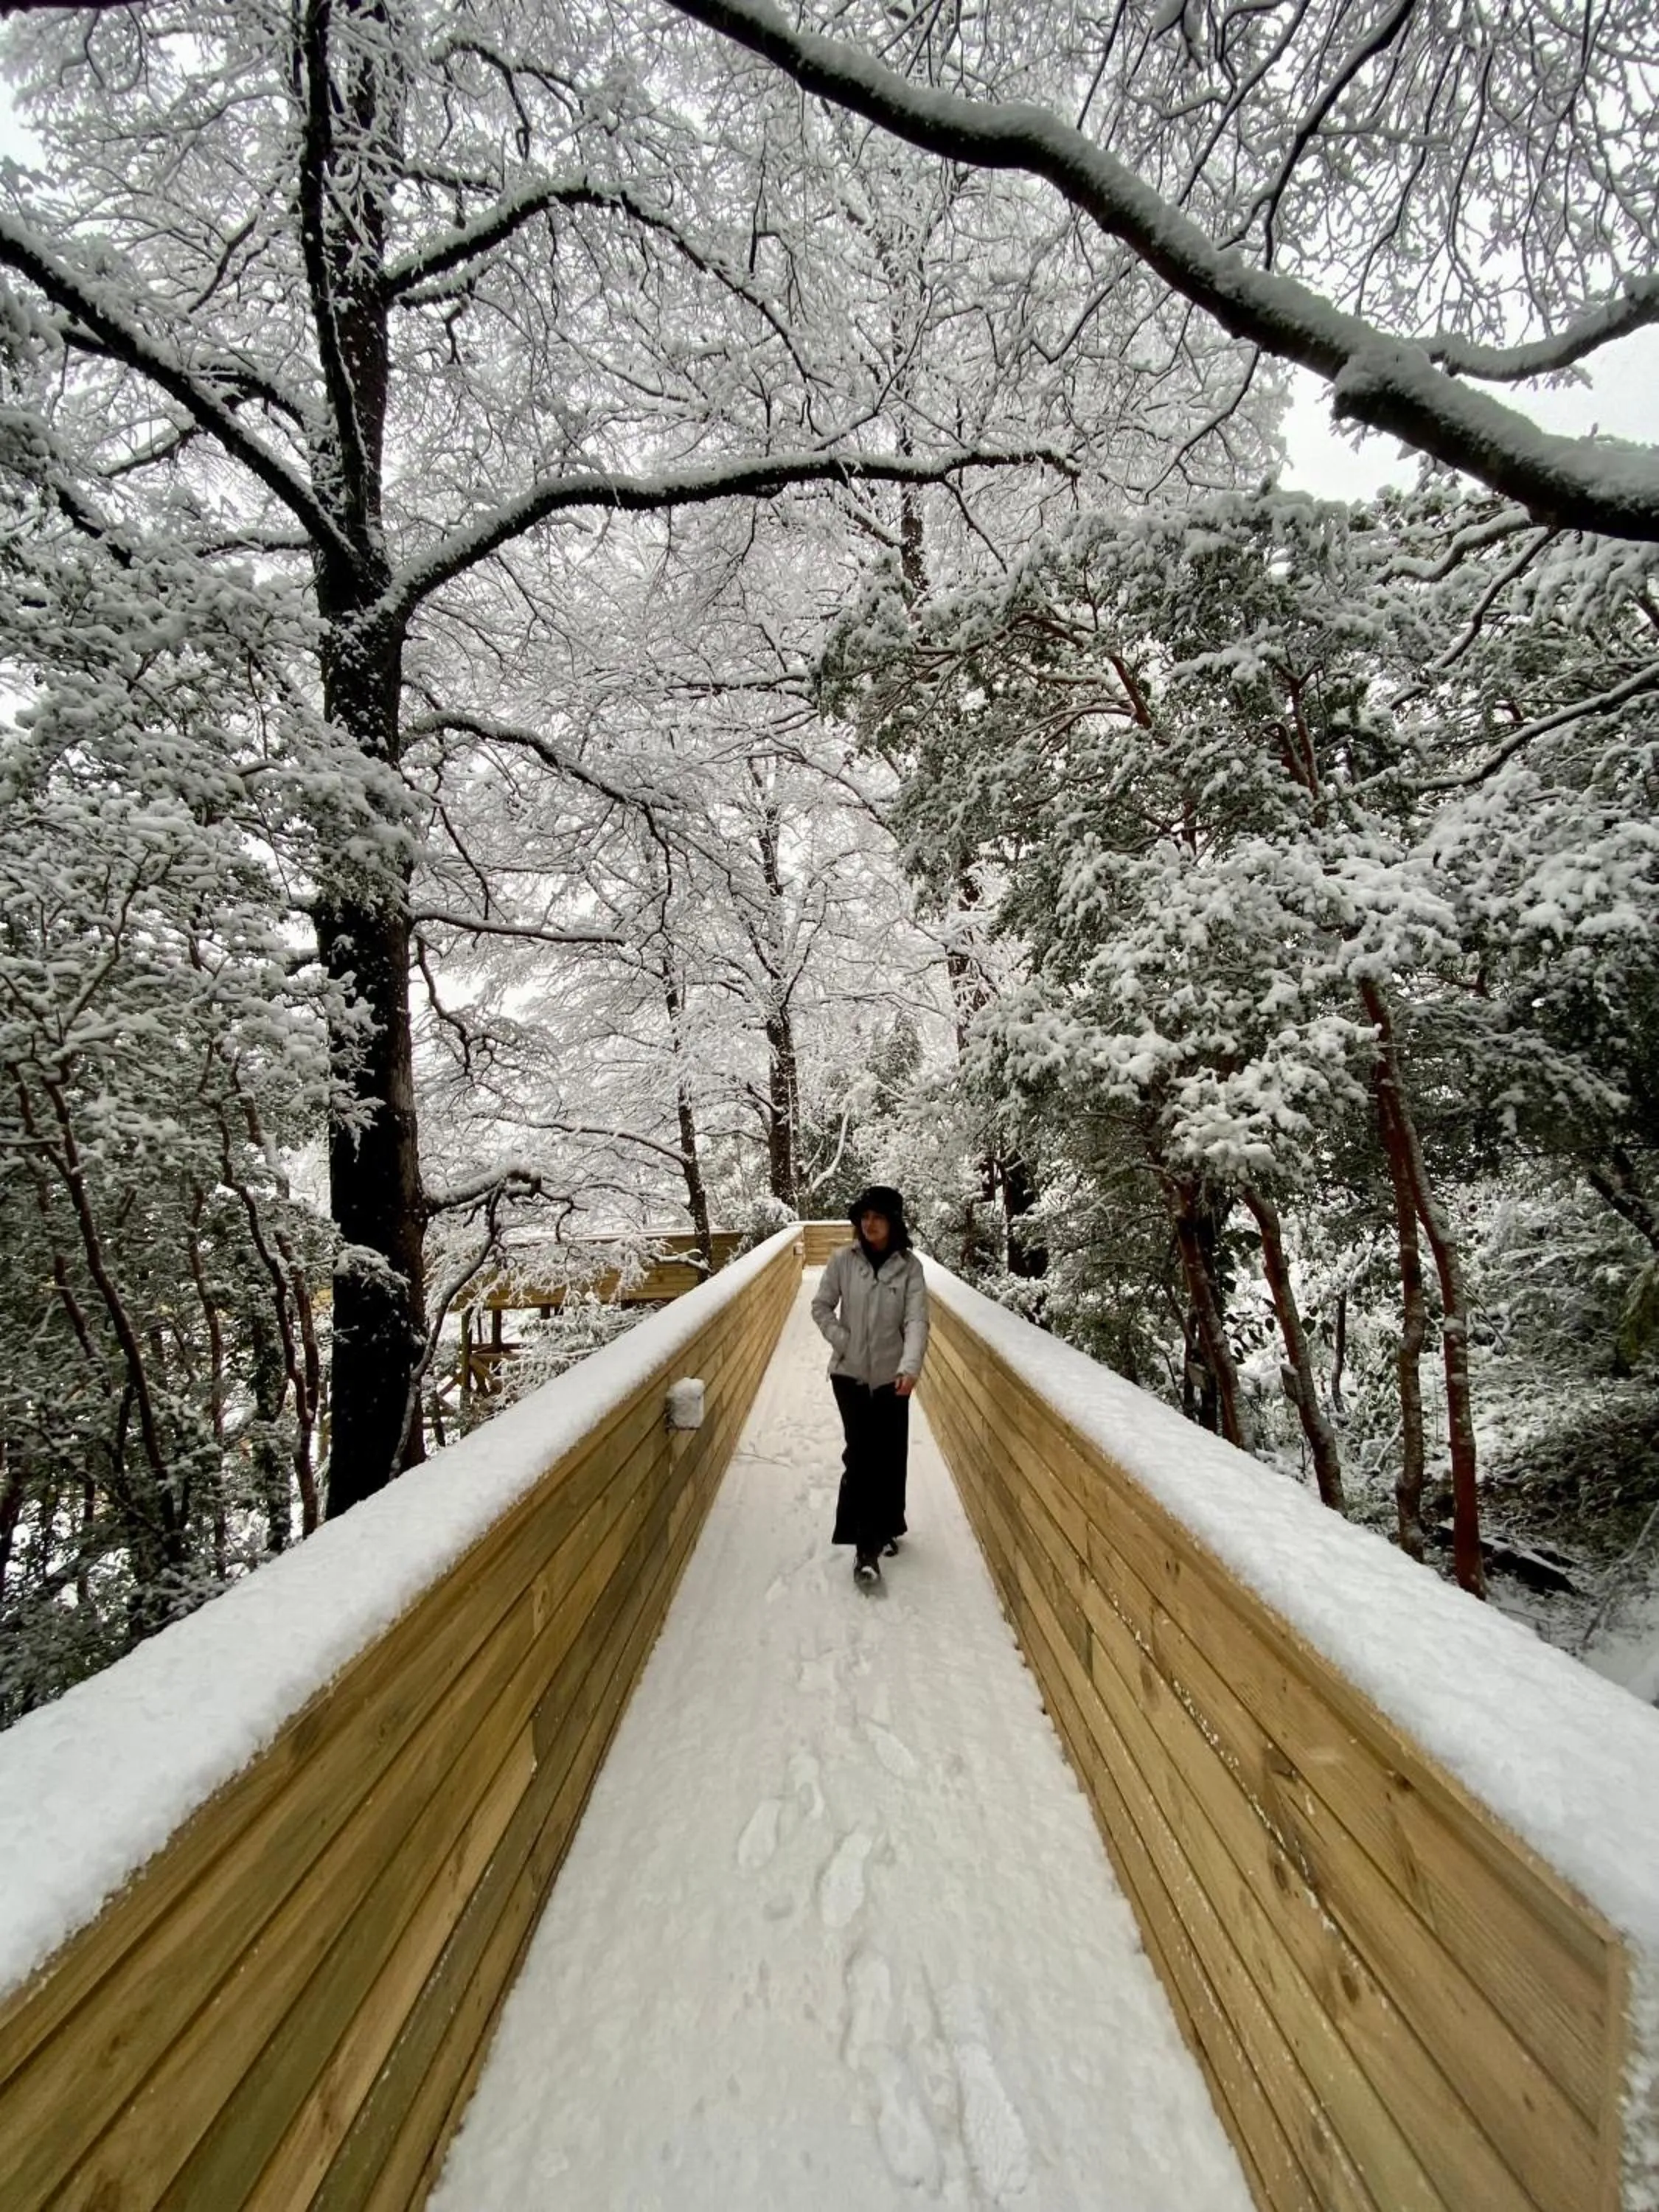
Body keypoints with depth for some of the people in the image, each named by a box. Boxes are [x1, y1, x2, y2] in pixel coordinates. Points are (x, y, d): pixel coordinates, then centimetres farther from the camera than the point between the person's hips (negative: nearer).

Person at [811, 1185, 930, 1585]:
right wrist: (842, 1341, -9)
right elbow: (821, 1306, 2)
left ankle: (885, 1528, 35)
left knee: (891, 1455, 12)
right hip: (849, 1373, -1)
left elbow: (917, 1320, -16)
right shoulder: (843, 1260, -7)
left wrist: (911, 1367, -29)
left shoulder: (909, 1266, -9)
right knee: (862, 1453, -7)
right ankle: (866, 1544, 1)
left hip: (891, 1376, 1)